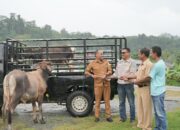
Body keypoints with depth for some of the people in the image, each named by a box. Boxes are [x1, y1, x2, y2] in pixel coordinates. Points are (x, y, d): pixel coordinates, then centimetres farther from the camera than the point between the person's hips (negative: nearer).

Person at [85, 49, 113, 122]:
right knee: (97, 100, 2)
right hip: (98, 84, -2)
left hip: (106, 83, 2)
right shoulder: (92, 63, 3)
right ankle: (97, 116, 10)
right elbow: (86, 72, 8)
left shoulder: (106, 62, 10)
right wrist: (92, 75, -9)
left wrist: (106, 74, -12)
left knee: (107, 100, 4)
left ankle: (108, 116, 11)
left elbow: (110, 71, 7)